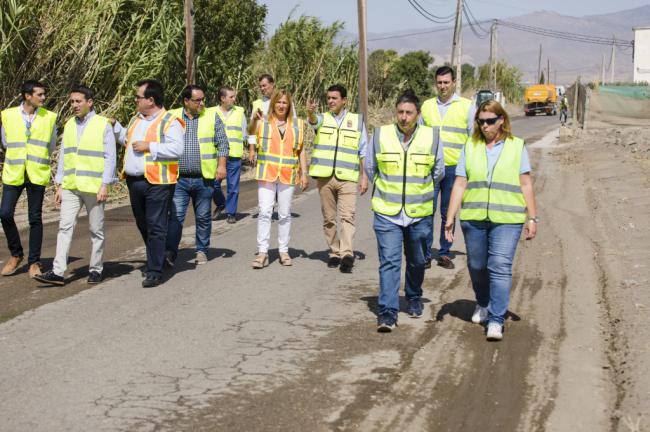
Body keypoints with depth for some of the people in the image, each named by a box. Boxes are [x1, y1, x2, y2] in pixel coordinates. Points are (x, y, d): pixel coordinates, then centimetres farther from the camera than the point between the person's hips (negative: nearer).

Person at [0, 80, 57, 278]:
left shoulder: (49, 117, 1)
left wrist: (36, 156, 9)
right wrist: (19, 155, 9)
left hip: (37, 174, -1)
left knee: (35, 218, 2)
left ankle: (34, 262, 12)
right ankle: (16, 255, 18)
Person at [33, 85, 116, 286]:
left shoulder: (103, 125, -4)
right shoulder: (69, 125, 12)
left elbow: (110, 158, -6)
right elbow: (63, 156, 15)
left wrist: (105, 185, -13)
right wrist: (59, 185, 10)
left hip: (93, 187, -4)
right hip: (70, 187, 4)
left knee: (96, 230, 5)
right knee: (65, 226, -4)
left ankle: (96, 269, 16)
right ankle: (58, 272, -6)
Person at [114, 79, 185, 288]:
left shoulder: (169, 122, -10)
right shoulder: (136, 119, 17)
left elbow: (177, 149, -22)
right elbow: (127, 139, 35)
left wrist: (149, 147, -20)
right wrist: (115, 126, 21)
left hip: (156, 183, -8)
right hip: (134, 181, 8)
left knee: (156, 227, -6)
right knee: (143, 225, 18)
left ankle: (154, 272, -2)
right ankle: (154, 260, 37)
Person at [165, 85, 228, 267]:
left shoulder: (212, 116, 4)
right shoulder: (173, 117, 6)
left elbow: (222, 143, 3)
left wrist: (221, 165, -6)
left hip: (204, 178, 0)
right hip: (179, 178, 0)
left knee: (203, 217, 8)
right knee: (176, 216, -6)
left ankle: (202, 251, 20)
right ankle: (170, 252, -5)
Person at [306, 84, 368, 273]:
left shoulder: (357, 120, 9)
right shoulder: (322, 118, 9)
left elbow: (363, 152, 10)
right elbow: (314, 121, -17)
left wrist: (365, 176, 4)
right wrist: (310, 112, -41)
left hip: (347, 177, -2)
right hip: (325, 177, 2)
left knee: (347, 216, -14)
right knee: (328, 218, 8)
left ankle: (347, 254, -21)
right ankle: (334, 252, 18)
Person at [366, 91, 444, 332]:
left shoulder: (431, 137, -3)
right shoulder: (380, 135, -3)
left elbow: (438, 172, 12)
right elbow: (370, 167, 12)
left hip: (420, 213, 1)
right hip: (387, 213, -1)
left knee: (417, 261, 16)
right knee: (389, 262, -9)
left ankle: (414, 299, 39)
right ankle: (387, 313, -8)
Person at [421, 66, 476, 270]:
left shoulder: (467, 107, 4)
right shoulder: (427, 106, 11)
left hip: (454, 168, -1)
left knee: (449, 213, 7)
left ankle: (445, 253, 16)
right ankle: (424, 254, 1)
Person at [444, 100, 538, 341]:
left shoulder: (516, 146, 6)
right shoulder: (470, 148, 9)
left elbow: (526, 185, 6)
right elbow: (459, 185, 6)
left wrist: (532, 218, 2)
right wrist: (450, 219, 1)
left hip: (506, 219, -2)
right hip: (473, 219, 3)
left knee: (500, 268, -10)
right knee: (477, 266, 12)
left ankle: (496, 321, -6)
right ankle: (483, 305, 37)